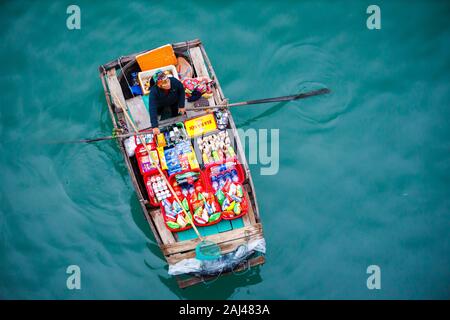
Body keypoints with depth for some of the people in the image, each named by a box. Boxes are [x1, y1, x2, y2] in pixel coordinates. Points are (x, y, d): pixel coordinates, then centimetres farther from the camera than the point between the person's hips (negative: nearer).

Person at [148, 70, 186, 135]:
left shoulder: (174, 81, -37)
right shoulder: (153, 91, -43)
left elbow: (181, 90, -15)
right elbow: (152, 109, -45)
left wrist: (181, 106, -14)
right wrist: (155, 126, -50)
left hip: (174, 103, 2)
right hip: (161, 107, -2)